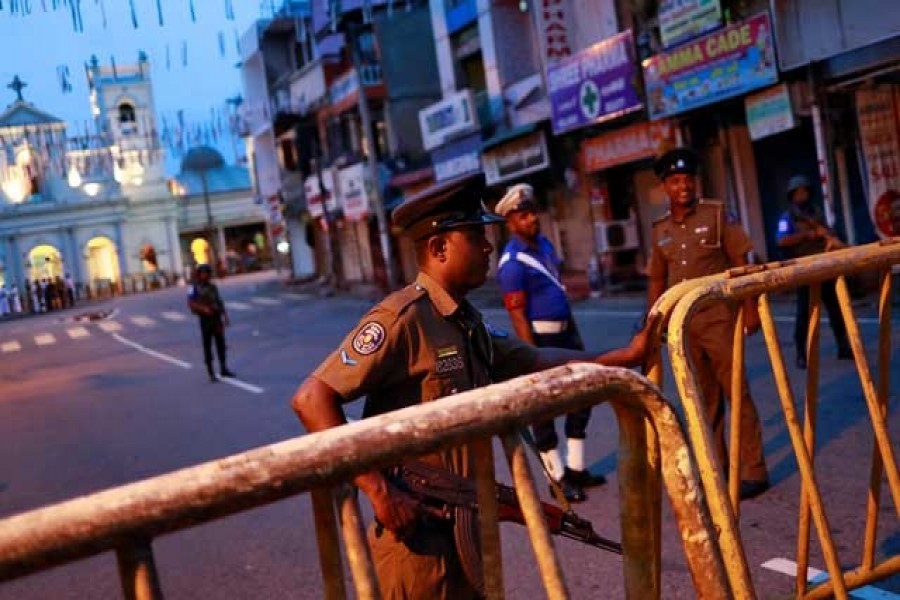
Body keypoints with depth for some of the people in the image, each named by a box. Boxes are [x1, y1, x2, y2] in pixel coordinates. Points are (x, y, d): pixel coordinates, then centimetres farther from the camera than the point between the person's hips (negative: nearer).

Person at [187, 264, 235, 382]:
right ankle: (211, 373, 3)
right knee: (207, 346, -1)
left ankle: (224, 369, 18)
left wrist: (225, 316, 9)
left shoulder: (213, 287, 12)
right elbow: (190, 304, -13)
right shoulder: (194, 289, -4)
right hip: (205, 319, -5)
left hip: (217, 318, 5)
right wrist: (203, 308, -25)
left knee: (221, 344, 8)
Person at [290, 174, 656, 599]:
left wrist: (626, 356, 9)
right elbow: (312, 399, -24)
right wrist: (379, 492, -25)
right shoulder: (403, 318, -20)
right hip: (416, 535, -9)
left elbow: (536, 362, 17)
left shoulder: (468, 322, 8)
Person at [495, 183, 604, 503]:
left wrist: (575, 334, 17)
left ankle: (575, 468, 28)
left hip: (564, 332, 9)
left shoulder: (544, 243, 9)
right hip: (540, 338, -9)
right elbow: (518, 316, -20)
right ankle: (558, 477, 16)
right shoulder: (512, 263, -18)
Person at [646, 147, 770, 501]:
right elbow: (657, 279, 14)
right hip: (683, 324, 4)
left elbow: (740, 263, -5)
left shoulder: (716, 214, -3)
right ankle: (717, 467, 26)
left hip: (719, 318, -4)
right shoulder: (660, 230, 8)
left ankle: (753, 471, 6)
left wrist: (750, 308, -11)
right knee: (705, 401, 14)